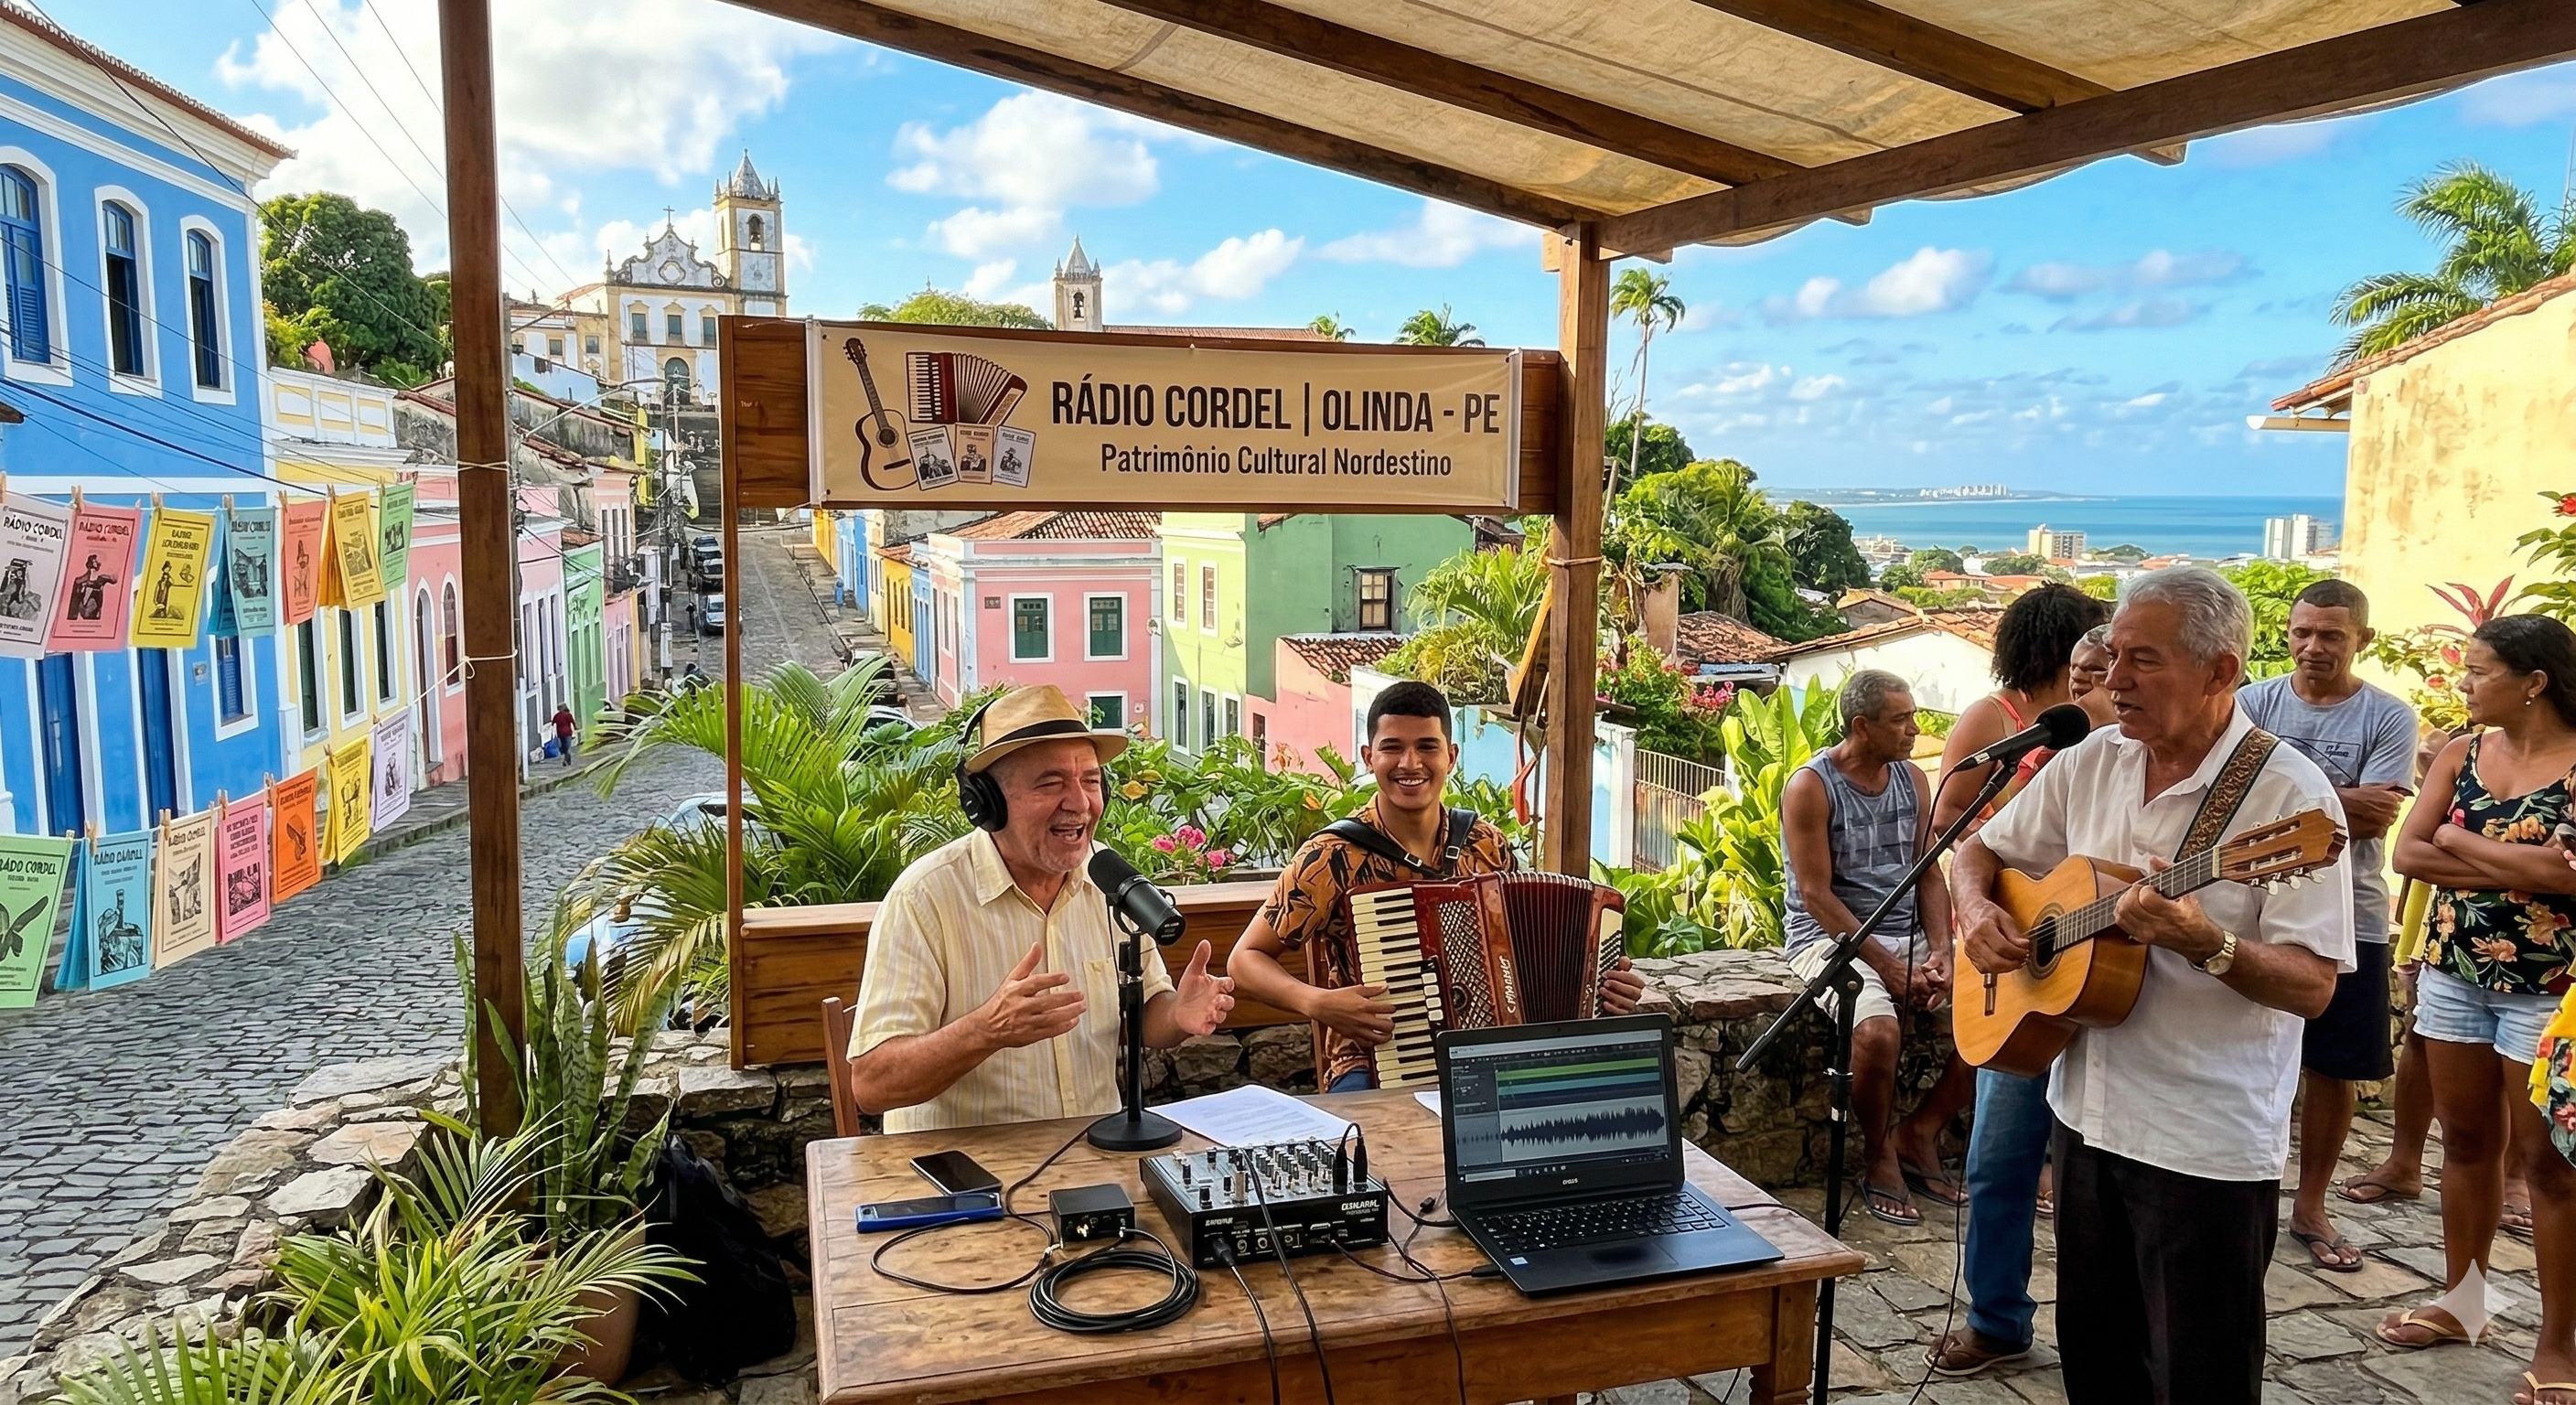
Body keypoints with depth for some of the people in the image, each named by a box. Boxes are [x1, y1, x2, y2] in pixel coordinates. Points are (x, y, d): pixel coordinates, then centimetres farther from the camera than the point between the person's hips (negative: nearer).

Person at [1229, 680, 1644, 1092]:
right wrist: (1317, 1003, -22)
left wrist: (1597, 981, -1)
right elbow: (1245, 960, -4)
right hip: (1372, 1069, -4)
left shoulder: (1489, 849, 4)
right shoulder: (1331, 858, -10)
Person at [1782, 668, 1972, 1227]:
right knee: (1879, 1031, -34)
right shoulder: (1811, 786, -11)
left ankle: (1918, 1134, 5)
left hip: (1908, 933, 7)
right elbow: (1817, 895, -15)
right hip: (1831, 936, -7)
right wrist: (1890, 970, -18)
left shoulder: (1911, 779, 9)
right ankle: (1878, 1155, -4)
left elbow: (1929, 875, 10)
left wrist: (1940, 952, -8)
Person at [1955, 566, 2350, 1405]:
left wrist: (2205, 944, -35)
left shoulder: (2287, 793, -15)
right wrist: (1977, 912, -6)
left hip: (2209, 1146, -6)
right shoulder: (2090, 763, 2)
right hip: (2088, 1115, 6)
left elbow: (2313, 987, -18)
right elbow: (1980, 853, 14)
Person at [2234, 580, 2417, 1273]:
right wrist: (2335, 803, -19)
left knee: (2332, 1067, 10)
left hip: (2348, 920, 0)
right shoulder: (2254, 703, -1)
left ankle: (2310, 1207, 25)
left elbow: (2375, 819, -14)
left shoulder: (2389, 718, -4)